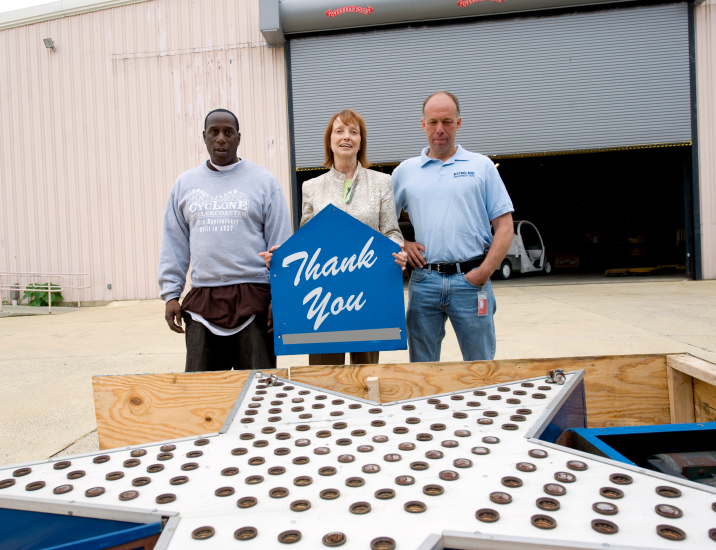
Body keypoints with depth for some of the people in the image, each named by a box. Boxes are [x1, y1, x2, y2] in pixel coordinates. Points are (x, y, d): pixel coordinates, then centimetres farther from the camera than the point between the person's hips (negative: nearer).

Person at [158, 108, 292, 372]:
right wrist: (171, 295, 5)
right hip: (201, 300, 3)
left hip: (253, 298, -2)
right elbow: (174, 244, 12)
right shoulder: (185, 183, 12)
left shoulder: (264, 181, 4)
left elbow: (280, 244, 1)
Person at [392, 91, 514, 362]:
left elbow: (504, 226, 3)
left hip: (470, 280, -1)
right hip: (423, 281, 2)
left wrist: (484, 271, -8)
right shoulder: (405, 171, 12)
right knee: (422, 367, 10)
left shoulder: (481, 166, 8)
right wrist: (402, 244, 0)